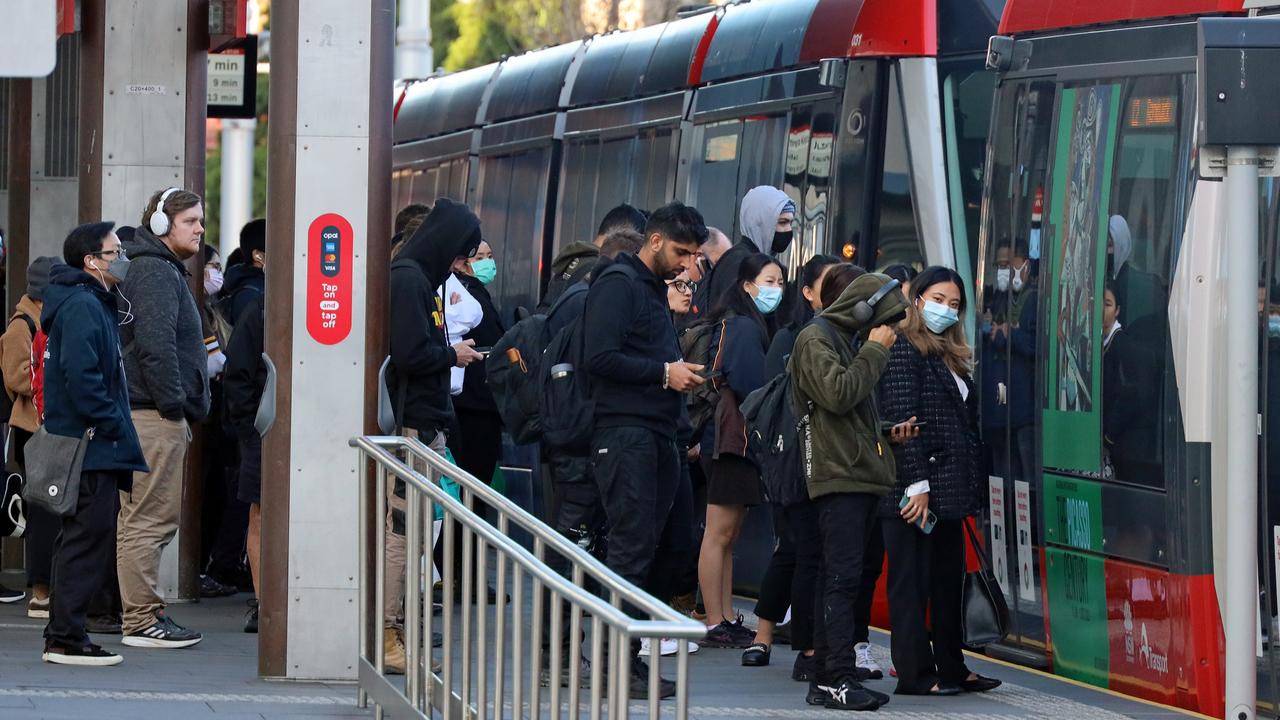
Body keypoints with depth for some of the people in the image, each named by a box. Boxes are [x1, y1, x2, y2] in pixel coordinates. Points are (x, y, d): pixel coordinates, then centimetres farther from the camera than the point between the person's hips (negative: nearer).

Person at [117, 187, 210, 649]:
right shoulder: (154, 272, -12)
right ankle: (142, 620, -8)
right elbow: (155, 345, -22)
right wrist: (174, 403, -20)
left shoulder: (164, 270, 22)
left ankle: (143, 614, 19)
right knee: (148, 519, -9)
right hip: (153, 415, -11)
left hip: (156, 415, 11)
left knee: (153, 519, 14)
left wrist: (185, 405, 20)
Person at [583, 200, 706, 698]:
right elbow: (601, 357, -18)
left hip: (657, 433, 9)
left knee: (648, 547, 7)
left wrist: (680, 373, 10)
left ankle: (629, 658, 10)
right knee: (632, 548, -11)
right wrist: (665, 372, -15)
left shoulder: (656, 289, 22)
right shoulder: (618, 285, -8)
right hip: (624, 431, -9)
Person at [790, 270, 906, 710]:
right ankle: (838, 679, -17)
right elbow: (838, 394, -20)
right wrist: (875, 351, -11)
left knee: (838, 579, 8)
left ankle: (824, 681, 8)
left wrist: (889, 430, 11)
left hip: (860, 476, 10)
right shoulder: (816, 340, -5)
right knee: (843, 578, -14)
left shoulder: (847, 342, 23)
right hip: (838, 477, -9)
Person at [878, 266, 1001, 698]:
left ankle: (951, 668, 18)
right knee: (913, 582, -4)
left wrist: (970, 485, 13)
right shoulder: (904, 351, -7)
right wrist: (916, 483, -20)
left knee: (949, 581, 12)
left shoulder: (952, 358, 20)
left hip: (950, 490, 9)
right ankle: (915, 674, -2)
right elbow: (903, 421, -15)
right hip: (918, 490, -9)